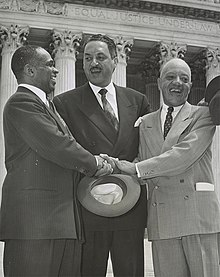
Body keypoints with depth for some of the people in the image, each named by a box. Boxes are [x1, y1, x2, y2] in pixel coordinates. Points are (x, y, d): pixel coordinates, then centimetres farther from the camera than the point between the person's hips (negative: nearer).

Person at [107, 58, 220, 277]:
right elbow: (143, 166, 13)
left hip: (199, 212, -3)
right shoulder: (146, 123, 18)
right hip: (162, 220, 3)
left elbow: (185, 153, -11)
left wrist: (136, 169, -13)